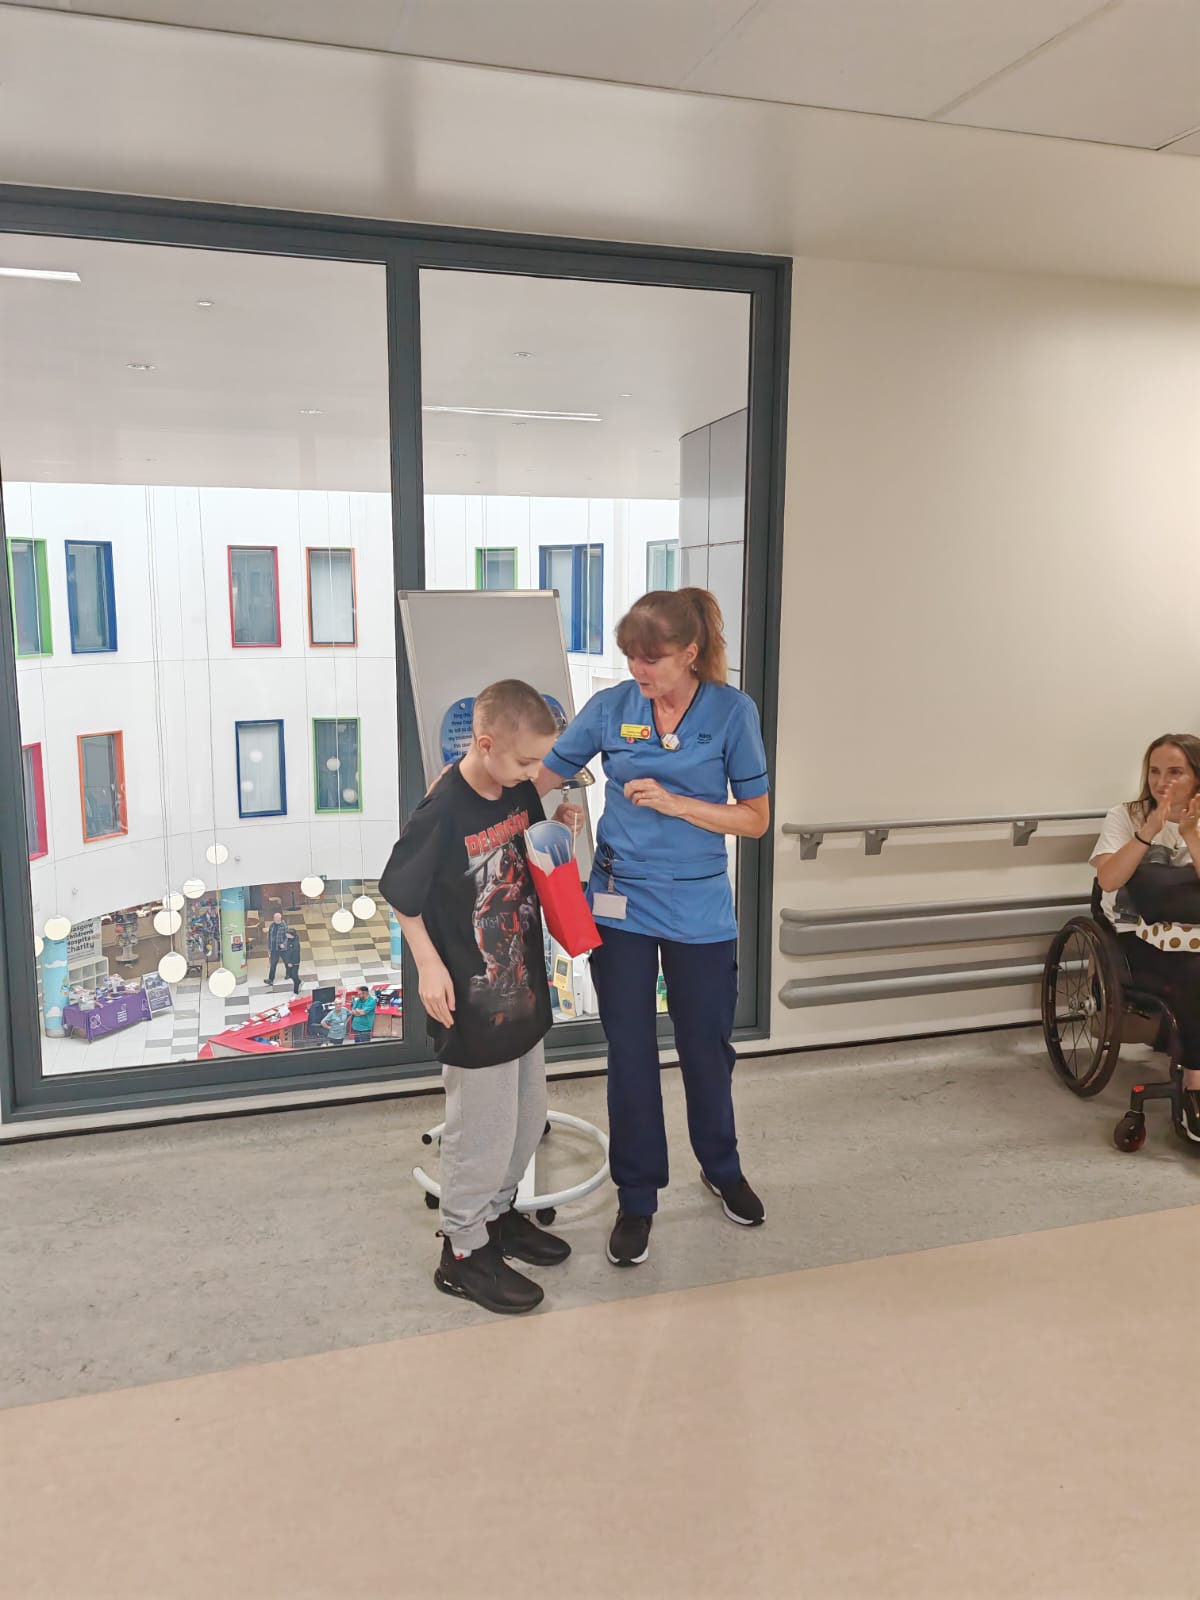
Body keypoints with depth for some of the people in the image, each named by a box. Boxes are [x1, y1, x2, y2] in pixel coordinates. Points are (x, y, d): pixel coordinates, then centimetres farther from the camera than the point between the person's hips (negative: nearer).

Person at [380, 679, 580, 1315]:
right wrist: (429, 966, -17)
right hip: (473, 1000, -8)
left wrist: (560, 827, -1)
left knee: (527, 1117, 21)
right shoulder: (442, 814, -23)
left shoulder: (519, 791, -1)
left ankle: (497, 1213, 43)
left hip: (523, 987, 8)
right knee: (482, 1127, 5)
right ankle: (463, 1252, 25)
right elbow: (400, 894, -13)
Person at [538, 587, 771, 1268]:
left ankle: (722, 1168, 43)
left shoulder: (732, 712, -8)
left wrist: (674, 802, -17)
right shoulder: (611, 708, -4)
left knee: (708, 1049, 16)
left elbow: (756, 819, -6)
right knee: (630, 1056, 9)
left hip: (701, 911, -1)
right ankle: (638, 1198, 28)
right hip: (623, 905, 1)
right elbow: (543, 777, 3)